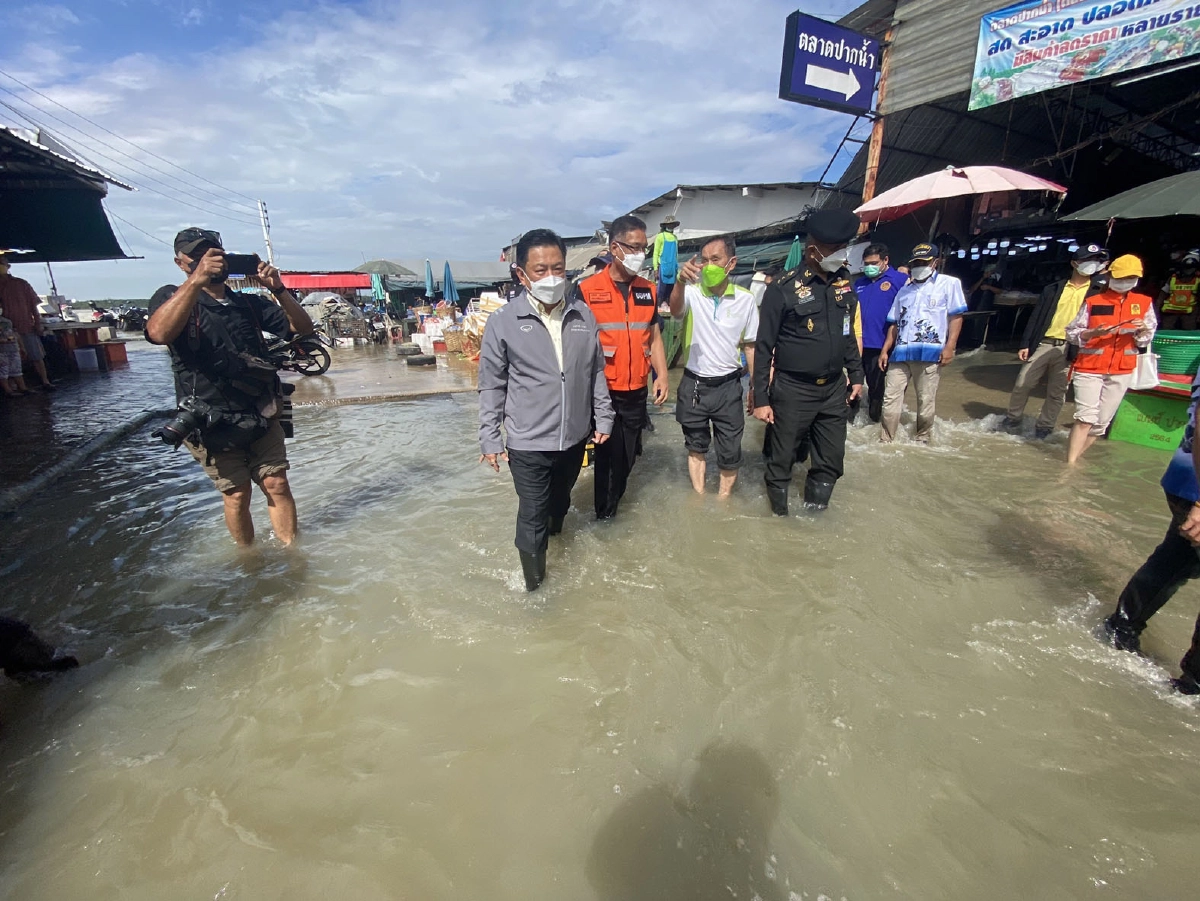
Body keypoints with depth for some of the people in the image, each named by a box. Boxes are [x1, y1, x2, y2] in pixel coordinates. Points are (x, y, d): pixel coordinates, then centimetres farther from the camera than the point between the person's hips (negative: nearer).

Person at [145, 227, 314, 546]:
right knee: (237, 494, 2)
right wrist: (197, 279, -27)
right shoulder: (173, 298, 1)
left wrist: (278, 290, -10)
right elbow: (158, 333, -22)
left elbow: (303, 328, 5)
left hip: (262, 416, 3)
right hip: (212, 423, -3)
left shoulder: (249, 303, 12)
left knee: (277, 485, 0)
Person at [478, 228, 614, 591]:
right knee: (533, 516, 5)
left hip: (575, 436, 4)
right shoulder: (503, 321, -10)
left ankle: (555, 536, 54)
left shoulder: (584, 315, -1)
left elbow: (596, 372, 8)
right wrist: (490, 438, -3)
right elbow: (492, 386, -4)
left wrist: (603, 418, 8)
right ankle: (534, 583, 26)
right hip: (528, 441, -3)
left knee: (560, 501, 25)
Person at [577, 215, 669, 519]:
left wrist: (661, 375, 1)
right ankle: (604, 515, 26)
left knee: (627, 457, 14)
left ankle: (613, 509, 34)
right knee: (608, 456, 6)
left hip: (636, 392, 5)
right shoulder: (587, 289, -7)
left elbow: (654, 336, 12)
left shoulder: (648, 290, 8)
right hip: (602, 392, -4)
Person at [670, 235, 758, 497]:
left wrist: (756, 387, 3)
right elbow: (675, 311, -31)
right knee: (696, 446, 16)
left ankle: (723, 500, 30)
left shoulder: (745, 299, -3)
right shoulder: (693, 292, -8)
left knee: (730, 451, 8)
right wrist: (681, 282, -51)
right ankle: (699, 497, 34)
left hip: (728, 386, 0)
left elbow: (750, 346, 5)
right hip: (693, 384, 0)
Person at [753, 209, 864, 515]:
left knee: (831, 462, 13)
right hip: (793, 391, -6)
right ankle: (779, 515, 25)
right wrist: (761, 398, -12)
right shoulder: (783, 289, -12)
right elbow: (763, 347, -11)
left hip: (834, 389, 6)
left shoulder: (844, 283, 7)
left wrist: (856, 374, 18)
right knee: (782, 461, 6)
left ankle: (813, 515, 32)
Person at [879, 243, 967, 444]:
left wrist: (949, 347, -9)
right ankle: (886, 440, 7)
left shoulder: (949, 283, 9)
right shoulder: (905, 290, 23)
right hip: (901, 352, 4)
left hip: (930, 352, -4)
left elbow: (956, 316, 1)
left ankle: (921, 440, 15)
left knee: (926, 401, 1)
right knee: (890, 397, 0)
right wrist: (885, 350, 13)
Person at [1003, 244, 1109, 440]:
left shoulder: (1099, 291, 8)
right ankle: (1012, 420, 16)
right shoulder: (1054, 288, 9)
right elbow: (1036, 317, 7)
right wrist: (1025, 344, -1)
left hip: (1069, 349, 0)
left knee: (1057, 393, 5)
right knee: (1022, 384, -1)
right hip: (1043, 344, 0)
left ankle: (1043, 428, 16)